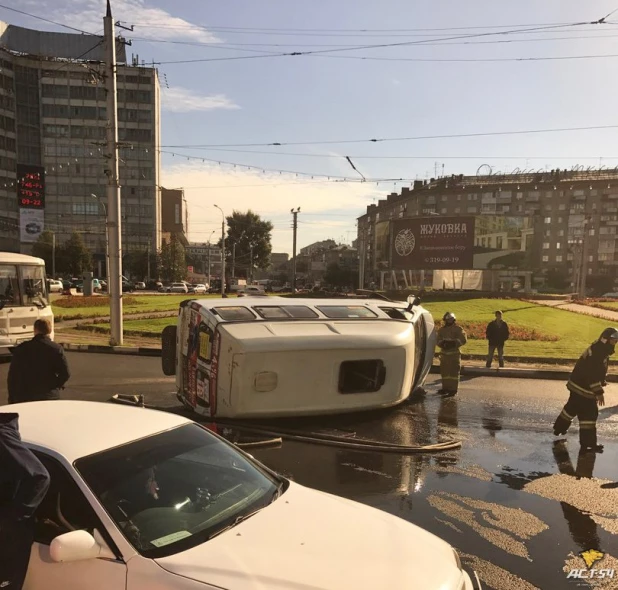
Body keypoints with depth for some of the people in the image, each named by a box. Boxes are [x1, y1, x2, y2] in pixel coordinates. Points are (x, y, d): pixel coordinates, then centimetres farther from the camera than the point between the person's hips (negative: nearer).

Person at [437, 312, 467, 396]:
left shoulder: (458, 329, 0)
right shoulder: (441, 330, 14)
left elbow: (463, 339, -7)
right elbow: (438, 340, 9)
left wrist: (454, 343, -18)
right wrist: (442, 343, -12)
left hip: (454, 353, -5)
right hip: (444, 353, 5)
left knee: (454, 371, -6)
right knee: (444, 371, 9)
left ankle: (453, 389, -2)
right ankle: (445, 388, 19)